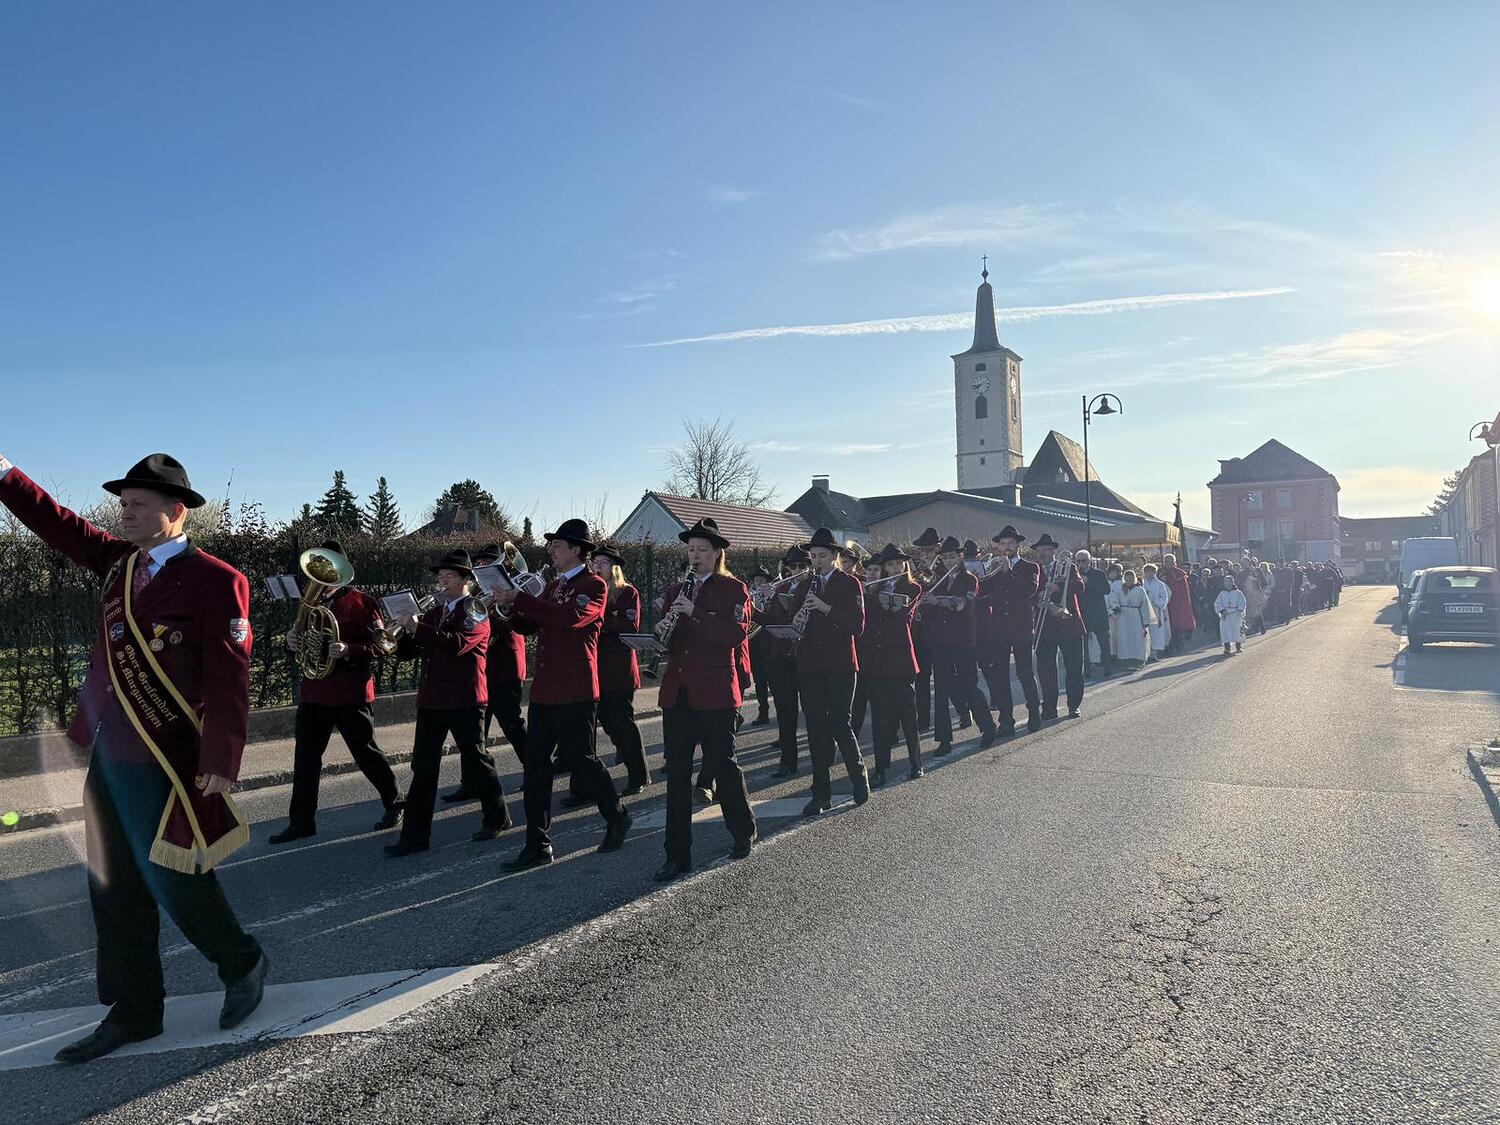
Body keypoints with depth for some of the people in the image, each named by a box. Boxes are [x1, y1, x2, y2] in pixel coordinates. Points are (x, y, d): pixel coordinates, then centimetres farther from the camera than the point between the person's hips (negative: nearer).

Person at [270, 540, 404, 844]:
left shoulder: (361, 602, -5)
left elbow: (379, 646, -10)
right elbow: (302, 642, 19)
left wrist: (348, 650, -26)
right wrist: (293, 640, -4)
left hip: (351, 693, -5)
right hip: (314, 692, 6)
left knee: (366, 753, 4)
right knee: (305, 757, 3)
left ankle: (395, 803, 22)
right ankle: (301, 821, 11)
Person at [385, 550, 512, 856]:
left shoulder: (475, 612, -4)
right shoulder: (433, 613, 17)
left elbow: (457, 644, -22)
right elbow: (407, 651, 14)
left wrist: (418, 628, -23)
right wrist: (400, 632, -6)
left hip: (464, 699, -6)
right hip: (431, 699, 6)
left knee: (476, 760, 5)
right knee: (423, 767, 3)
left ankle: (497, 817, 23)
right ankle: (415, 835, 7)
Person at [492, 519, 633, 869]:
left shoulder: (593, 585, -8)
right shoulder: (553, 586, 18)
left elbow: (571, 617, -26)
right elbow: (528, 625, 17)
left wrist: (519, 599, -25)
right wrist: (509, 607, -4)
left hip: (575, 693, -8)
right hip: (544, 690, 8)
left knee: (580, 760, 2)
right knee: (536, 766, 5)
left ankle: (618, 819, 26)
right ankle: (538, 846, 12)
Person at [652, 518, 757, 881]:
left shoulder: (733, 589, 0)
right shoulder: (677, 591, 16)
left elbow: (737, 634, -16)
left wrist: (694, 612, -21)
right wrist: (662, 634, -4)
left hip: (714, 692, -5)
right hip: (677, 693, 5)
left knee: (722, 764, 5)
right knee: (676, 773, 3)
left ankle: (743, 833, 30)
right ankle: (678, 855, 10)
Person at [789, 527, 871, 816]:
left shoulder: (850, 584, 1)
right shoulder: (805, 587, 13)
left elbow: (857, 626, -9)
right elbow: (794, 622, 14)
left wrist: (826, 609, -19)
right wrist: (796, 623, -9)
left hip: (840, 664, -4)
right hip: (810, 666, 4)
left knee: (838, 723, -7)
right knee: (816, 727, 4)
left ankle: (859, 776, 19)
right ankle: (821, 794, 10)